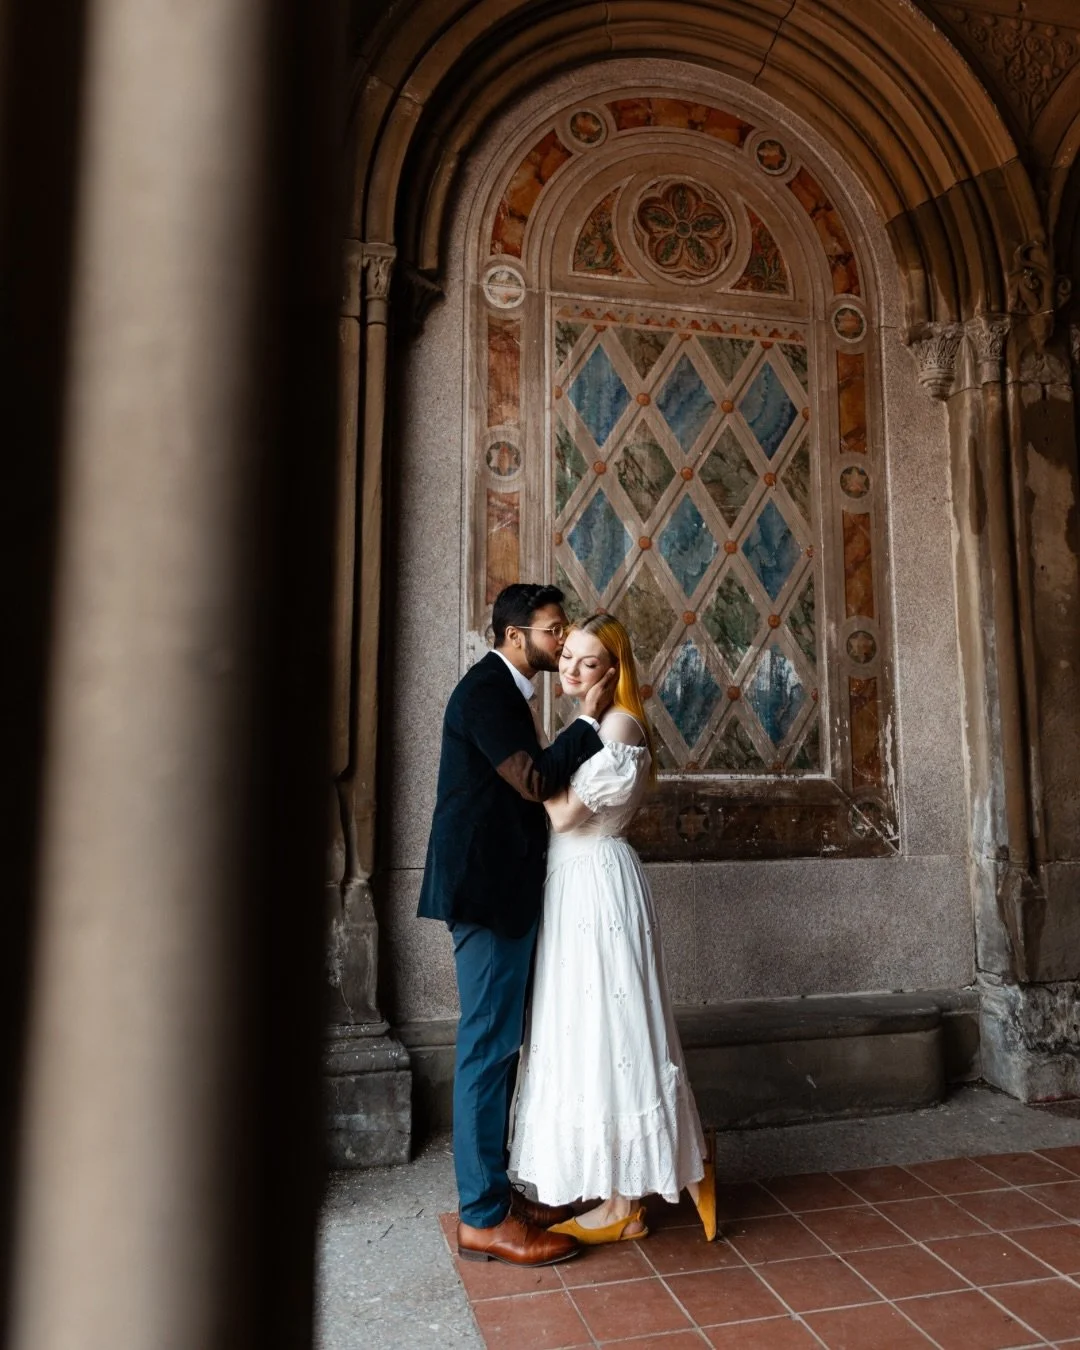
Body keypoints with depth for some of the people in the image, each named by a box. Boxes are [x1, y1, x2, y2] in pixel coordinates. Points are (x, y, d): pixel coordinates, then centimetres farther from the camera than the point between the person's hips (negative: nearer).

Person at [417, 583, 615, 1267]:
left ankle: (494, 1190, 26)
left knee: (500, 1044, 15)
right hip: (487, 889, -10)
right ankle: (484, 1218, 8)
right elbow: (535, 781, -21)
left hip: (505, 889, 10)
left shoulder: (506, 691, 17)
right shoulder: (486, 689, -14)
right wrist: (589, 719, -12)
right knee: (489, 1045, -3)